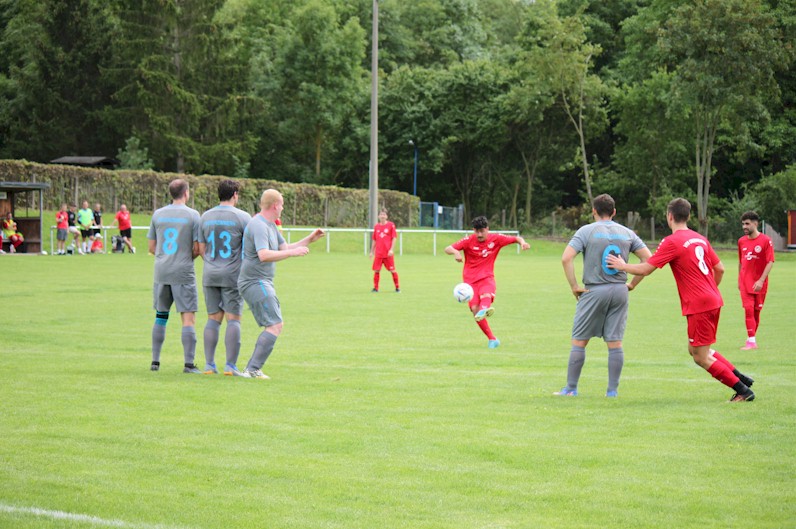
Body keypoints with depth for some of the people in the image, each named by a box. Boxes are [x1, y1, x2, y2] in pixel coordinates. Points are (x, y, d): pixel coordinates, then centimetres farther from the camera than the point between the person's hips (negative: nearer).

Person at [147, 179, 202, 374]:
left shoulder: (157, 214, 6)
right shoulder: (192, 215, -5)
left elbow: (152, 247, 10)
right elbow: (197, 249, -6)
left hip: (161, 272, 4)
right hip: (184, 273, -4)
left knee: (160, 317, 14)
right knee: (188, 319, -3)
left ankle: (155, 361, 14)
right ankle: (189, 364, -8)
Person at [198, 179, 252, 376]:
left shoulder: (205, 217, 8)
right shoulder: (242, 217, -5)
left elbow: (201, 248, 12)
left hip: (210, 276, 4)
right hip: (233, 275, -4)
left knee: (213, 319, 9)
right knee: (233, 319, -2)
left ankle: (209, 364, 6)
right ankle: (230, 365, -7)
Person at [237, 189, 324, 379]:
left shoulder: (271, 225, 17)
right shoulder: (258, 226, -16)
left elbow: (284, 248, 24)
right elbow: (264, 255, -30)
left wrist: (309, 240, 18)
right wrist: (293, 253, -27)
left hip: (263, 283, 11)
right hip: (255, 283, -11)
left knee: (272, 327, 13)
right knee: (275, 326, -16)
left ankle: (252, 369, 11)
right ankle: (253, 369, -20)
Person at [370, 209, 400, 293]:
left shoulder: (391, 225, -1)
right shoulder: (376, 226, 10)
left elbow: (394, 238, -4)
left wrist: (392, 249, -13)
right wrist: (372, 251, 16)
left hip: (388, 253, -3)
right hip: (378, 253, 3)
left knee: (392, 270, -1)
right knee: (376, 270, -2)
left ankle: (397, 287, 10)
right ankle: (375, 287, 7)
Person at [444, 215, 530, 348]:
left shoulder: (495, 239, 3)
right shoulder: (469, 241, -2)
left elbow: (516, 238, 11)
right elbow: (447, 249, -9)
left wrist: (522, 242, -13)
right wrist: (455, 252, -33)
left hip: (487, 278, 0)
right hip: (470, 280, 0)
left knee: (486, 294, -36)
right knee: (474, 309, -17)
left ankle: (484, 309, -71)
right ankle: (492, 339, -9)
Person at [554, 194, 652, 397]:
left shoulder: (586, 231, -3)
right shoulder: (627, 233, 8)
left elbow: (566, 258, -13)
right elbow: (648, 258, 5)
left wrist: (574, 286, -6)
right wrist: (632, 284, 9)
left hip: (594, 291, -3)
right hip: (619, 291, 3)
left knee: (579, 341, 5)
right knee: (615, 343, 6)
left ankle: (571, 388, 8)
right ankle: (612, 389, 7)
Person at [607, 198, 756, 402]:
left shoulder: (671, 242, -11)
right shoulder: (700, 239, 13)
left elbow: (645, 269, -11)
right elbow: (720, 269, 17)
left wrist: (622, 266, 5)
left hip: (698, 306, -8)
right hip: (713, 301, 8)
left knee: (701, 357, 0)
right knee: (695, 350, 20)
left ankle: (743, 391, 0)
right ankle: (741, 378, 17)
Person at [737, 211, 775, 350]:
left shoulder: (765, 240, -9)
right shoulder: (741, 241, 5)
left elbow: (770, 262, -12)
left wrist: (761, 280, -19)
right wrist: (739, 280, 18)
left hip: (759, 283, -2)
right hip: (745, 282, 2)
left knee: (756, 311, 5)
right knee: (748, 309, -9)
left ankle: (752, 338, 17)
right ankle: (752, 341, -10)